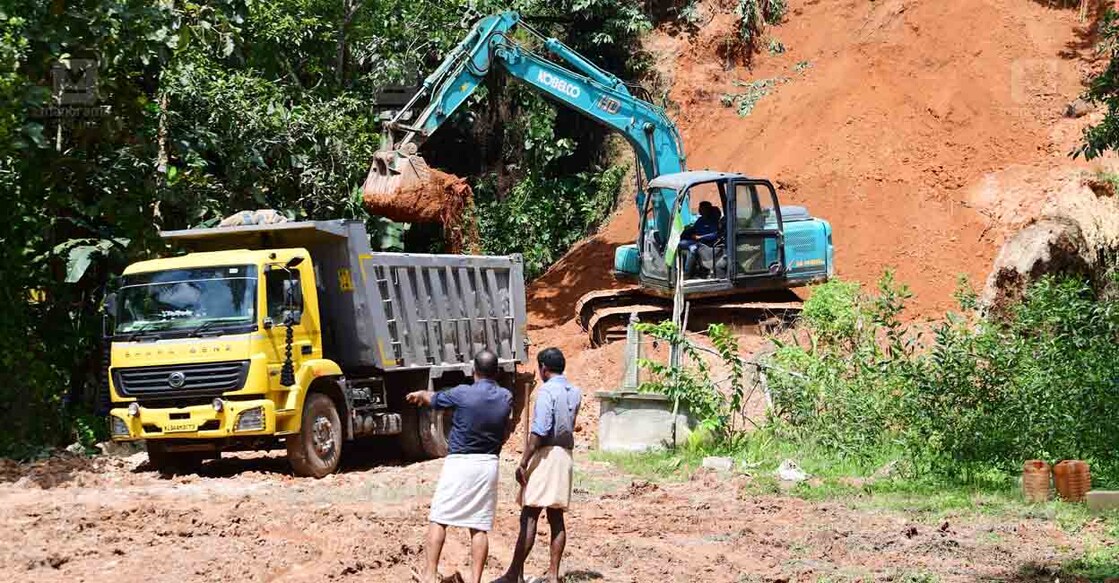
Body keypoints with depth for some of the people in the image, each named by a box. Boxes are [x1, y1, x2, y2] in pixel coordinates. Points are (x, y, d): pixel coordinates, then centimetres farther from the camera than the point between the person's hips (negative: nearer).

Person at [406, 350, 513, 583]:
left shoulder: (463, 394, -10)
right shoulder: (505, 398, 3)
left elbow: (434, 399, 10)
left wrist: (419, 395, 31)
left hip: (459, 462, -4)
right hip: (488, 464, 4)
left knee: (438, 520, 2)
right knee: (479, 527, 5)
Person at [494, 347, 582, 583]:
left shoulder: (547, 391, -13)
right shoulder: (574, 393, 10)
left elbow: (539, 432, -19)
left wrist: (523, 462, -18)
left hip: (546, 455, -8)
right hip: (566, 456, 8)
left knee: (529, 516, -8)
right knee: (556, 517, 8)